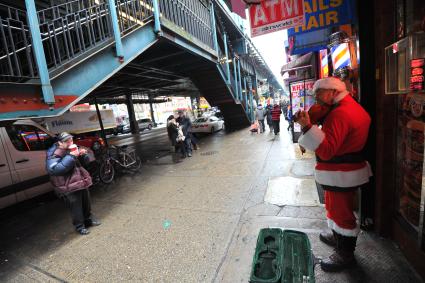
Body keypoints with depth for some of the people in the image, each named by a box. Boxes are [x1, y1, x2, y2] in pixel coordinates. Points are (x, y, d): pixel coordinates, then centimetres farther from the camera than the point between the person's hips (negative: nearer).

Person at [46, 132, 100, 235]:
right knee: (76, 208, 4)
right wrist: (71, 156, -31)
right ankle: (79, 226, 24)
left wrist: (83, 154, -8)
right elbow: (54, 169, -29)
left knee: (86, 204, 21)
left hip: (82, 182, 7)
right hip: (70, 187, -7)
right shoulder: (54, 154, -13)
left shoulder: (73, 149, 9)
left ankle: (89, 220, 40)